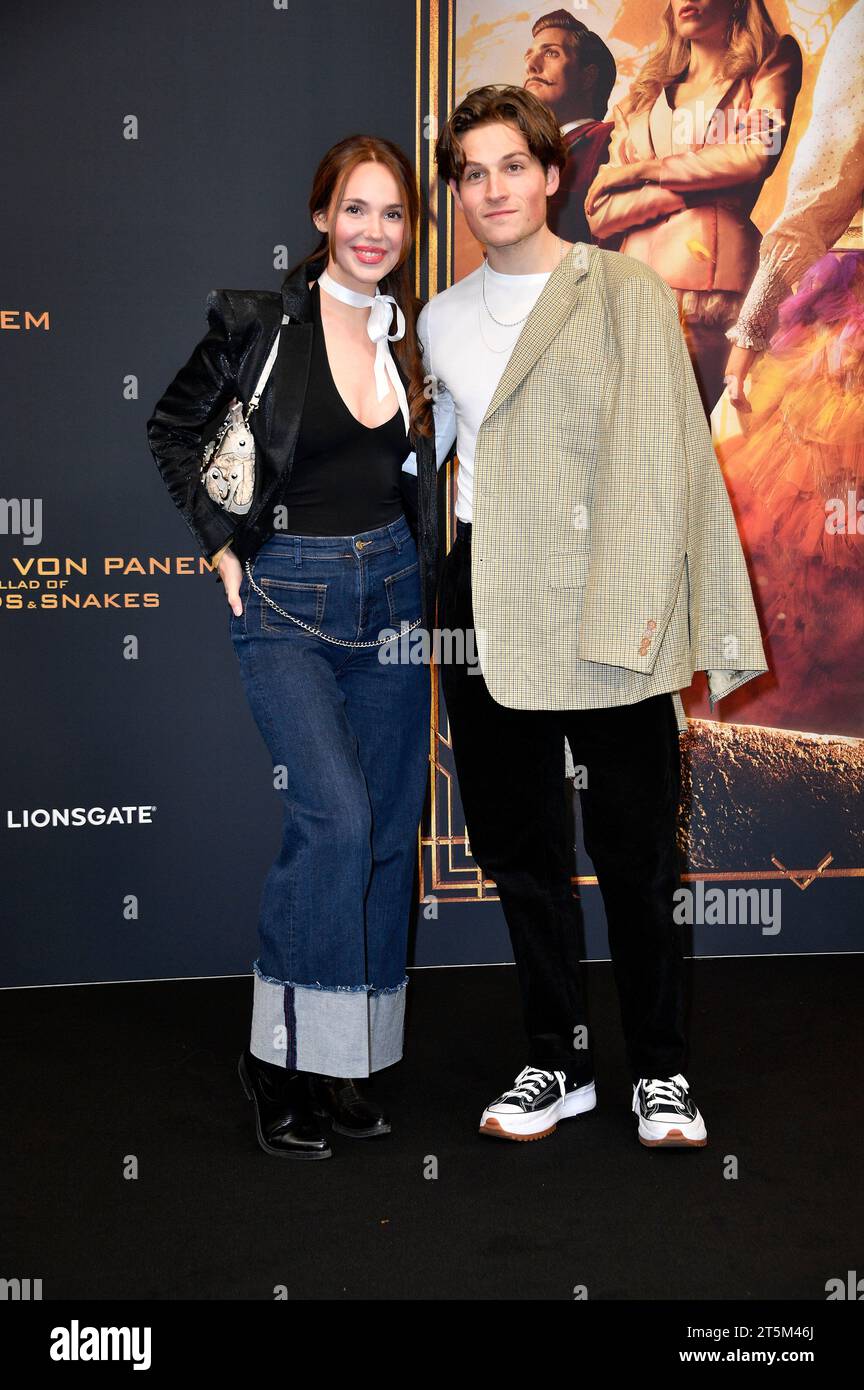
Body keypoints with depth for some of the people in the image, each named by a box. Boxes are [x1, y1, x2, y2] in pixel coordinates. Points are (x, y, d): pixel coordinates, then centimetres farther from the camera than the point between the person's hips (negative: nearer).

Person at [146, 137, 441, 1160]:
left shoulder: (417, 335, 6)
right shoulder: (259, 324, -6)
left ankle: (344, 1060, 19)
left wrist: (425, 577, 11)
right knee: (337, 815, -20)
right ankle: (280, 1054, -3)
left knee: (386, 830, 5)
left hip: (391, 594, 5)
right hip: (286, 597, -5)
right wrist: (220, 544, -1)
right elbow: (172, 428, 4)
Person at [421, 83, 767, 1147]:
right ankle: (556, 1061, 22)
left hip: (609, 605, -4)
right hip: (487, 603, 4)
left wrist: (637, 609, -14)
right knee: (519, 844, 8)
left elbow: (659, 457, -6)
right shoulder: (441, 319, 14)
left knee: (635, 848, 0)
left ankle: (659, 1069, 16)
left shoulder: (626, 292, 2)